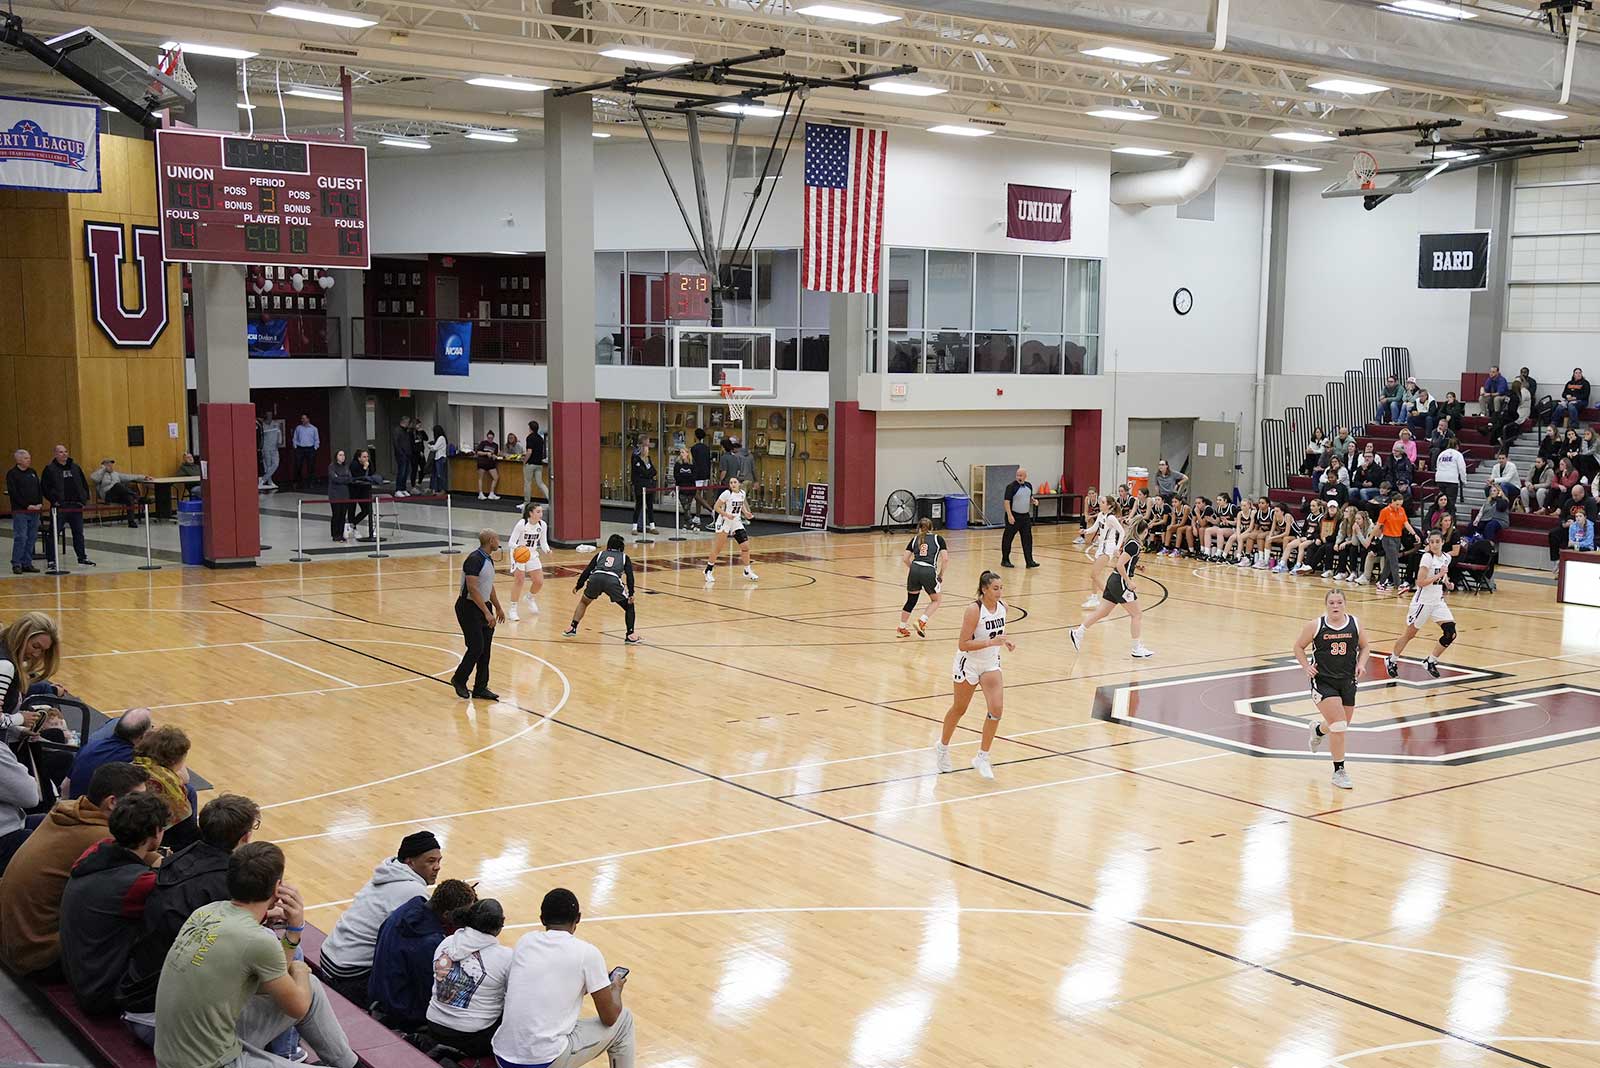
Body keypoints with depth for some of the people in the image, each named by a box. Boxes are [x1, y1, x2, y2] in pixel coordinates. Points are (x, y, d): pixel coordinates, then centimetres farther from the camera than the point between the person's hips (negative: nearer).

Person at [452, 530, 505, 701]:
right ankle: (459, 680, 11)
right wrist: (487, 612, -27)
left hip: (484, 607, 9)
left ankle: (480, 688, 13)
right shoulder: (474, 559, -20)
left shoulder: (488, 560, 10)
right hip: (469, 608, -9)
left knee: (485, 650, 7)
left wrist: (498, 608, 26)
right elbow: (472, 588, -26)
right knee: (476, 647, -9)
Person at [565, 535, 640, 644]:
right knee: (629, 607, 17)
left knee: (583, 602, 31)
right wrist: (631, 594, 8)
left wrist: (578, 586, 33)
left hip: (595, 578, 2)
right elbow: (630, 576, 12)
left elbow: (587, 571, 25)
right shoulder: (624, 557, 28)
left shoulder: (600, 554, 32)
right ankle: (631, 635, 5)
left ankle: (572, 628, 26)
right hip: (613, 581, -2)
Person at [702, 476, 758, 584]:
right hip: (724, 523, -5)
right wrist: (727, 514, -26)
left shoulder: (742, 493, 1)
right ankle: (708, 571, 11)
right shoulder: (727, 493, -16)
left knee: (745, 546, 1)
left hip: (737, 523, 5)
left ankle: (748, 571, 15)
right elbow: (716, 507, -13)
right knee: (717, 549, -2)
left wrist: (746, 512, 4)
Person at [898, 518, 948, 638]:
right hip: (929, 572, -2)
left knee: (911, 600, 22)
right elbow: (945, 558, 3)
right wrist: (941, 575, 13)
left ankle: (902, 628, 25)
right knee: (936, 600, 20)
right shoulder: (938, 538, 15)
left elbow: (905, 559, 11)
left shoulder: (915, 539, 19)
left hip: (914, 570, 2)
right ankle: (922, 620, 0)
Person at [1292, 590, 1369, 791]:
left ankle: (1318, 729, 52)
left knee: (1341, 727, 16)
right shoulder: (1315, 626, -10)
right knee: (1339, 726, -14)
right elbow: (1298, 647, 2)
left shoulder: (1354, 624, -2)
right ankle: (1339, 771, 1)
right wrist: (1307, 666, -12)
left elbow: (1364, 647, 13)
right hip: (1323, 681, -4)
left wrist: (1361, 664, -4)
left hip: (1347, 681, 4)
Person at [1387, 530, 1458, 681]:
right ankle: (1392, 661, 27)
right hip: (1423, 601, -6)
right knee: (1410, 634, 7)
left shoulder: (1446, 558, 4)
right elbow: (1420, 582, -21)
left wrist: (1446, 582, 3)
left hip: (1438, 601, 6)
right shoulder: (1427, 557, -16)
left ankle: (1430, 661, 9)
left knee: (1450, 633, -8)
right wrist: (1439, 575, -24)